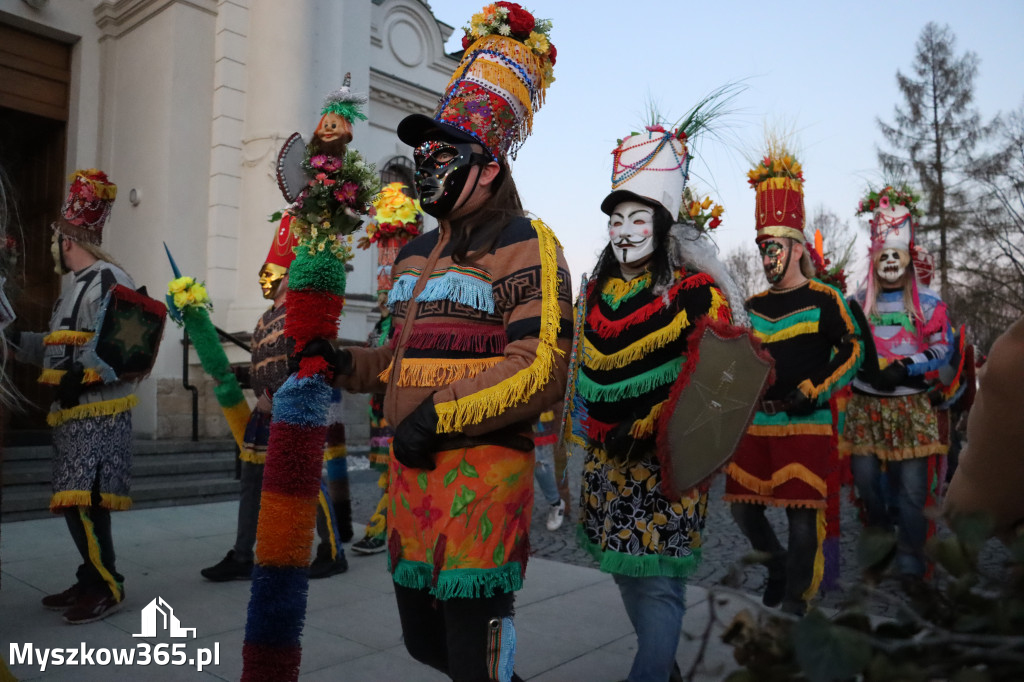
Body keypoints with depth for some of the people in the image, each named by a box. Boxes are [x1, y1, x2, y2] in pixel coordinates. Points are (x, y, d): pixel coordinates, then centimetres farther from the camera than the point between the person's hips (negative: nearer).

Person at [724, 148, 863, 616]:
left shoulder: (824, 299, -3)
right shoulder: (753, 305, 12)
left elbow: (853, 352, -6)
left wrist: (811, 392, -13)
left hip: (805, 426, -5)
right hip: (754, 424, 5)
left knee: (803, 516, 0)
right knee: (743, 509, 9)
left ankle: (795, 600, 16)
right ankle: (777, 564, 36)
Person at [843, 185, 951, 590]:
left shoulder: (929, 303, 4)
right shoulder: (857, 303, 8)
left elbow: (942, 348, -2)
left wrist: (904, 369, -16)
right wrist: (870, 370, -11)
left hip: (912, 406, -2)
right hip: (864, 404, 2)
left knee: (912, 487, -1)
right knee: (865, 477, 6)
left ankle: (910, 561, 13)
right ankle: (878, 532, 32)